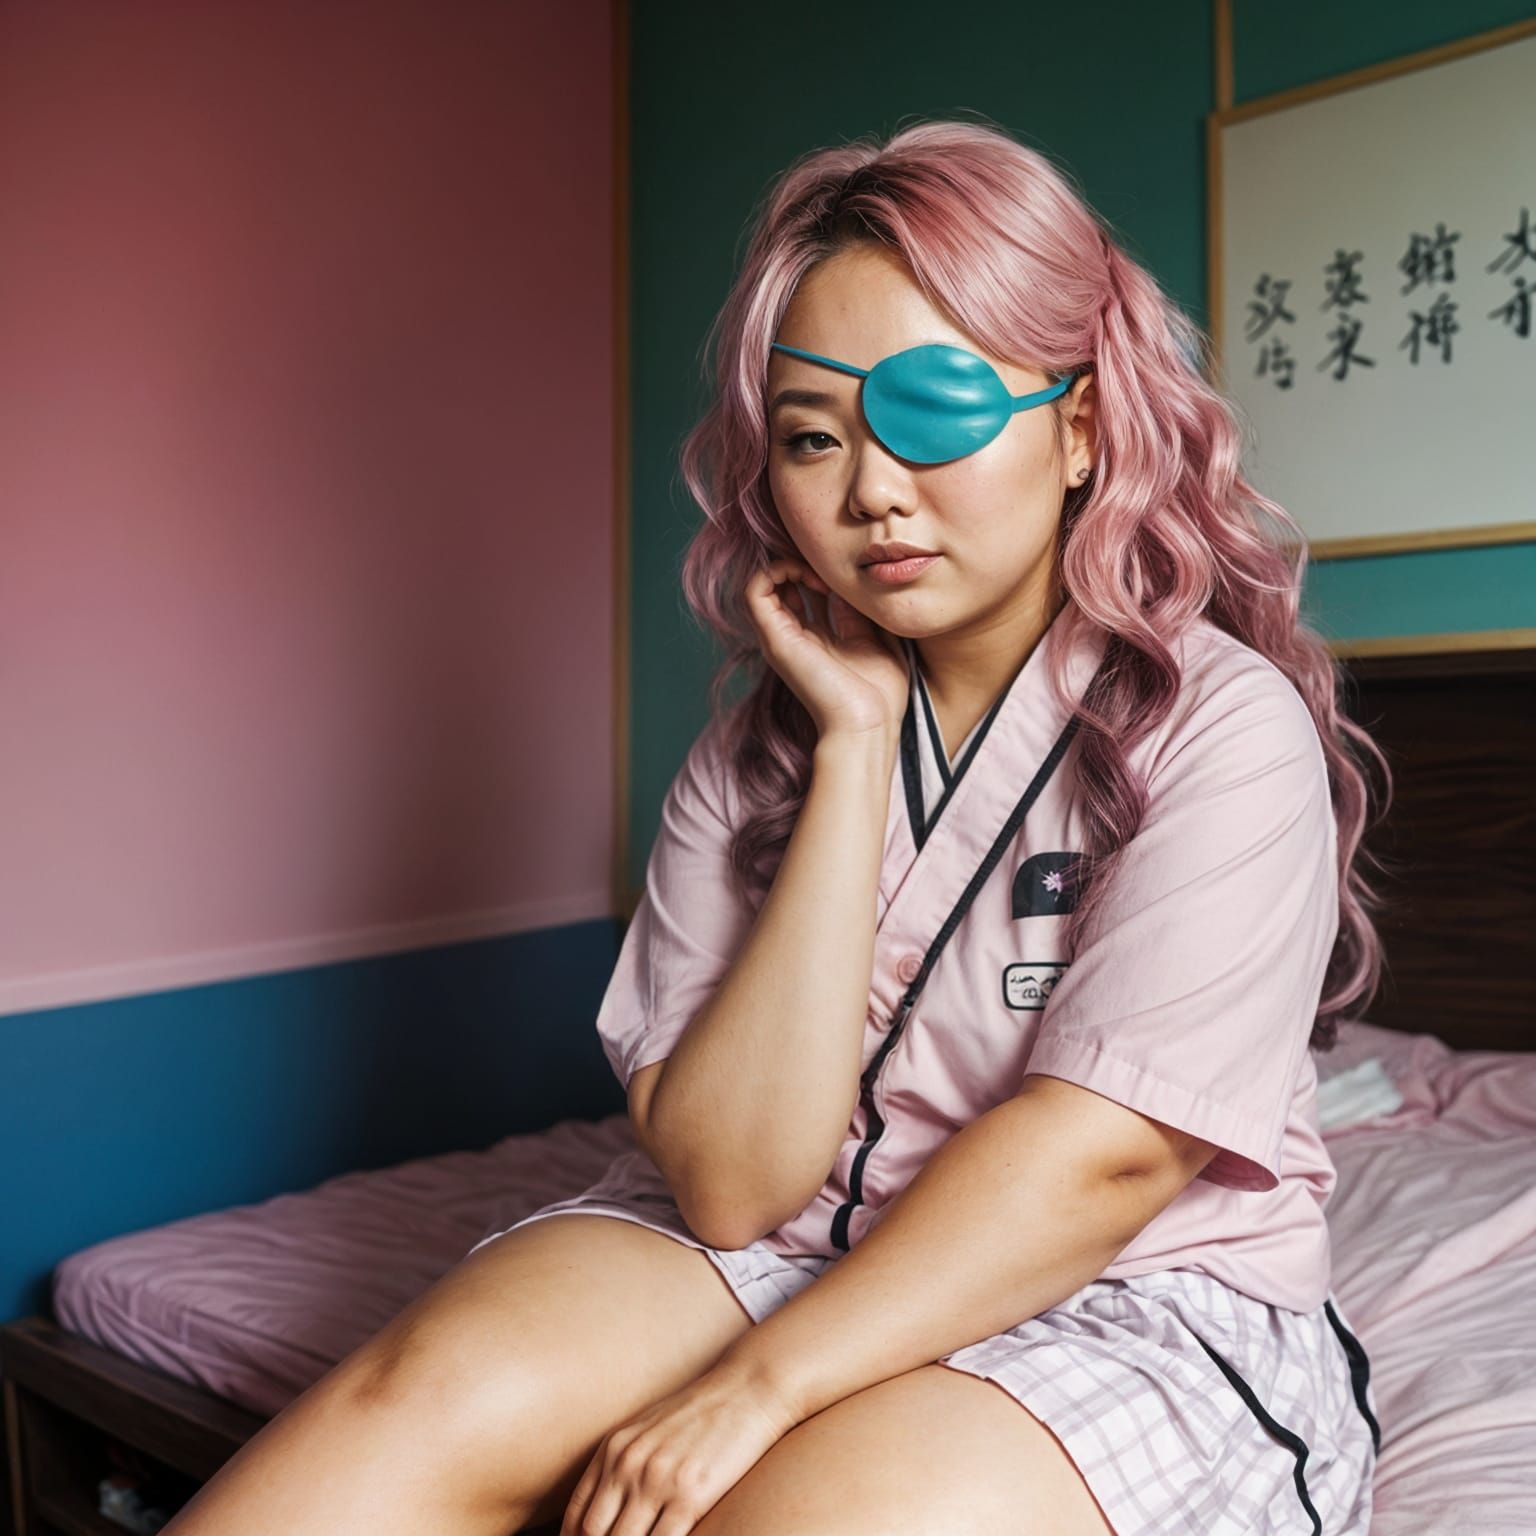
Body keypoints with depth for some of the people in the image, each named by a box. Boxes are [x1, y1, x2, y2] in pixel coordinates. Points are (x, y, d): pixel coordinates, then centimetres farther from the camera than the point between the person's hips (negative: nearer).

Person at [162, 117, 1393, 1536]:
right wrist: (853, 748, -13)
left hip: (1140, 1301, -2)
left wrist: (754, 1386, -22)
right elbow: (729, 1183, -10)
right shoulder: (765, 741, 1)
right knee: (432, 1392, -22)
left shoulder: (1221, 723, -10)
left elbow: (1103, 1158, -19)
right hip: (796, 1256, 3)